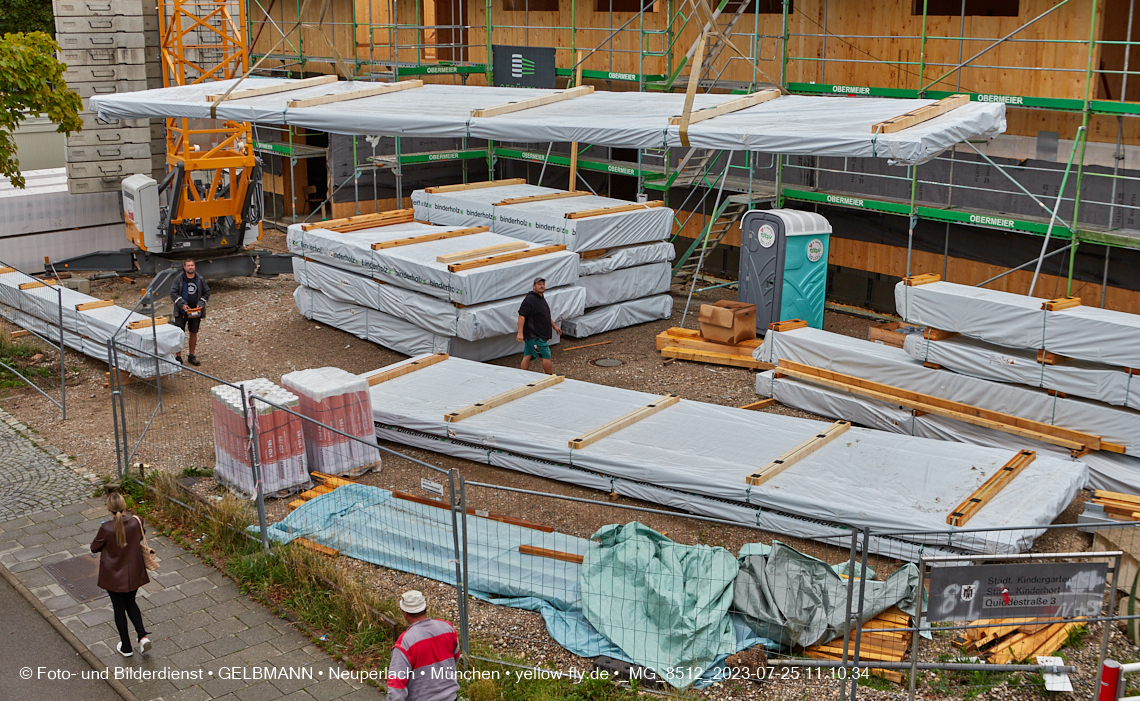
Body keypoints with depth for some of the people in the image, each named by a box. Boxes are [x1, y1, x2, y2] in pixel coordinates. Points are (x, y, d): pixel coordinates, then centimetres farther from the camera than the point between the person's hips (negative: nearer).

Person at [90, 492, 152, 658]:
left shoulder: (106, 528, -24)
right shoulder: (136, 522, -16)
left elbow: (94, 548, -8)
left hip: (114, 577, -3)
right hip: (133, 574, 3)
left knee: (119, 609, 14)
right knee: (130, 603, 25)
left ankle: (126, 647, 25)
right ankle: (142, 635, 9)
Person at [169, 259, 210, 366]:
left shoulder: (200, 279, 4)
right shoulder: (179, 279, -4)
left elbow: (207, 293, 10)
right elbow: (173, 293, -5)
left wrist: (200, 304, -4)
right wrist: (182, 304, -16)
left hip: (196, 312, 2)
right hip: (181, 312, -2)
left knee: (193, 333, 10)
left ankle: (192, 356, 21)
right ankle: (178, 356, 7)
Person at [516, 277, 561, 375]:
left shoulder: (541, 298, 16)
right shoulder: (530, 299, -17)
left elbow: (546, 315, 30)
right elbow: (521, 315, -23)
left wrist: (554, 326, 32)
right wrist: (520, 333, -29)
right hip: (534, 335, -10)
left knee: (527, 356, 12)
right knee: (546, 356, -2)